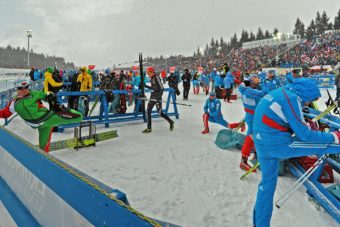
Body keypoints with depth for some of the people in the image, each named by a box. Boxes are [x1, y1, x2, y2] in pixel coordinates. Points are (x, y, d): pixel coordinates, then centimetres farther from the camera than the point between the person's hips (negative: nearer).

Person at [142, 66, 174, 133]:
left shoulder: (156, 77, -14)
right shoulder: (152, 79, 12)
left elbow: (161, 88, -19)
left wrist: (159, 96, -24)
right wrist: (145, 86, 23)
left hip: (157, 97, -9)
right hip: (152, 97, 9)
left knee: (160, 113, -4)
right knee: (148, 111, 2)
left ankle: (171, 122, 20)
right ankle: (149, 128, 10)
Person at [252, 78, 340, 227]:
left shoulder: (279, 93, 17)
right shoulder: (292, 98, -12)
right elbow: (304, 134, -13)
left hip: (262, 145, 9)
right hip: (278, 144, -9)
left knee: (267, 183, 21)